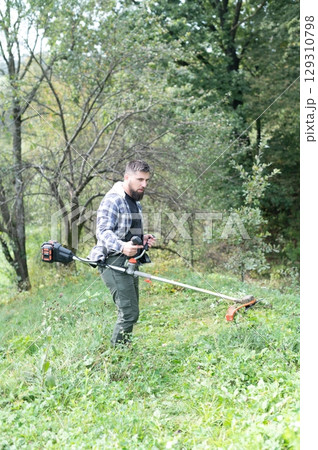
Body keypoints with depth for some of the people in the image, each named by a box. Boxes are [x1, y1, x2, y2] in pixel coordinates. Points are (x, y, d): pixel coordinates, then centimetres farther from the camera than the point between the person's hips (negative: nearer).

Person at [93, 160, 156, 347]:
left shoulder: (135, 202, 18)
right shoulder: (113, 200, -13)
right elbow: (103, 230, -23)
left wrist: (143, 238, 8)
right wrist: (122, 246, -40)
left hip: (130, 263, 10)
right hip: (114, 262, -10)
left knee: (131, 312, 14)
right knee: (129, 312, -14)